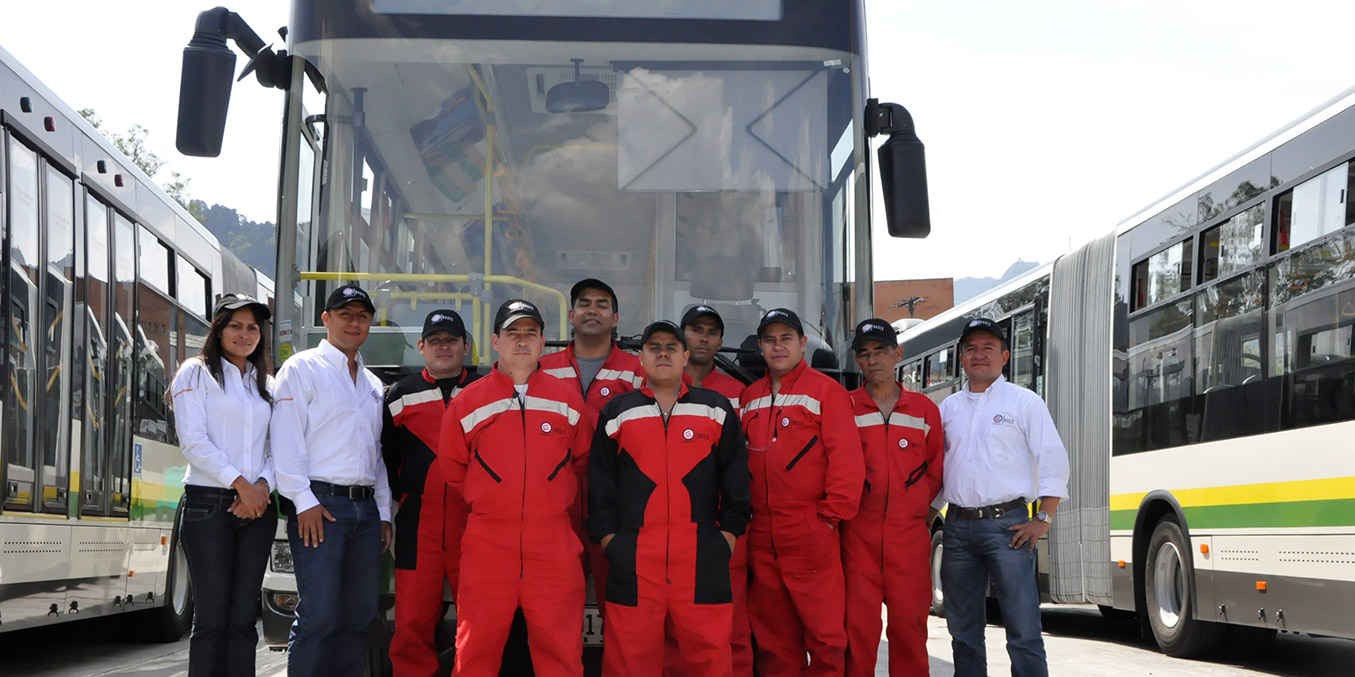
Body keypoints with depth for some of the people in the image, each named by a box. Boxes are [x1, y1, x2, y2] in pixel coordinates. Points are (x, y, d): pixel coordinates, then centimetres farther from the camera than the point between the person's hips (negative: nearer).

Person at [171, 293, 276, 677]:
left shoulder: (267, 385, 19)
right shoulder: (196, 374, 4)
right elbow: (193, 441, -6)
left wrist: (264, 485, -7)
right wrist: (240, 483, -14)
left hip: (257, 508, 4)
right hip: (209, 505, -4)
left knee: (244, 617, 3)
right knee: (212, 616, -7)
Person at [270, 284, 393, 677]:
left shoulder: (373, 384, 23)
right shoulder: (302, 369, 3)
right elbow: (286, 441, -6)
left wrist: (384, 512, 15)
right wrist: (304, 502, -13)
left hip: (366, 508, 6)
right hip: (320, 505, -6)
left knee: (358, 616, 4)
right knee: (318, 616, -11)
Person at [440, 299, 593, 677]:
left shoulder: (568, 399, 7)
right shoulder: (467, 402, 5)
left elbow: (583, 461, 18)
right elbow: (452, 468, 15)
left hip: (554, 546, 0)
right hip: (487, 544, 0)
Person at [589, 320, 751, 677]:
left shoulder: (717, 409, 13)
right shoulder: (617, 413, 14)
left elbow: (736, 474, 12)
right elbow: (600, 480, 12)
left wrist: (730, 530, 4)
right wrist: (606, 534, 3)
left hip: (702, 553, 0)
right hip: (633, 556, 0)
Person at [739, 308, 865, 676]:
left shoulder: (825, 390, -1)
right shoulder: (749, 397, 16)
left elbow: (846, 456, -8)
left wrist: (833, 512, -11)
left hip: (811, 532, -5)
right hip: (761, 535, 5)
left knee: (824, 631, -6)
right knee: (773, 635, 9)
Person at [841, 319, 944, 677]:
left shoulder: (924, 409, 10)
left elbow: (936, 469, 16)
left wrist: (918, 507, 7)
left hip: (910, 535, 1)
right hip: (858, 536, -1)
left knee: (910, 624, 2)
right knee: (859, 624, -3)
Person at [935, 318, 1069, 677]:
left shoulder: (1025, 402, 2)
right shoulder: (949, 408, 15)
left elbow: (1054, 460, -2)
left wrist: (1043, 519, -9)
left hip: (1007, 525, -5)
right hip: (958, 526, 5)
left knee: (1023, 630, -8)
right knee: (963, 630, 9)